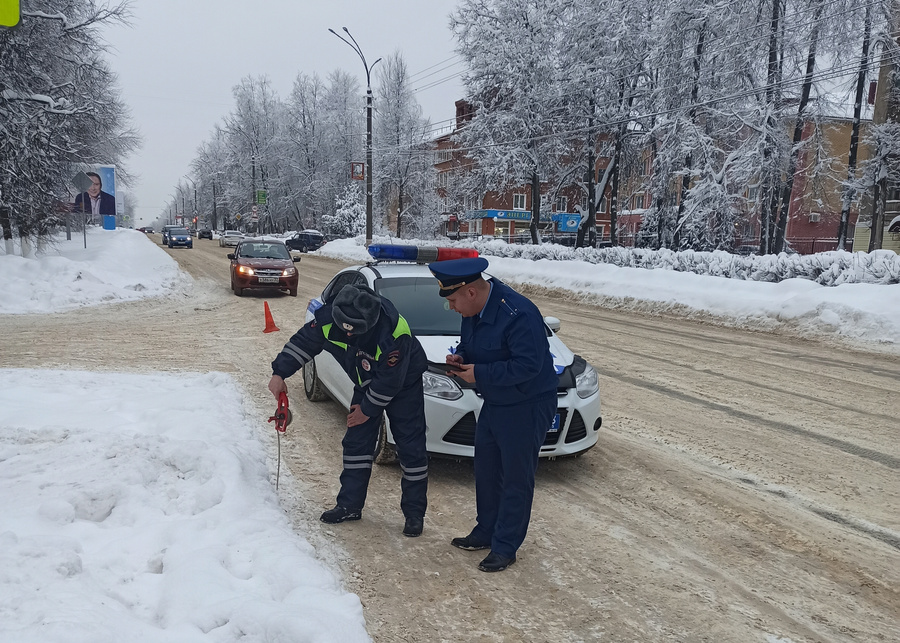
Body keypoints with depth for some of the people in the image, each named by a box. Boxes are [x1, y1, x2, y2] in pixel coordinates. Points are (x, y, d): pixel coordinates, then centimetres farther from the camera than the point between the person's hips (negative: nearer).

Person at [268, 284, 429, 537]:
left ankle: (414, 514, 8)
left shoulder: (393, 333, -40)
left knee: (411, 449, -5)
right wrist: (280, 373, -13)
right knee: (356, 443, 5)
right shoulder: (329, 316, -25)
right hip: (367, 383, 6)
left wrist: (368, 409, -15)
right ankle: (350, 505, 18)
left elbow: (390, 381, -27)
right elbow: (302, 342, -8)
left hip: (403, 384, -5)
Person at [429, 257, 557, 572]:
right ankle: (485, 532, 36)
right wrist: (460, 356, -7)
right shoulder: (474, 311, 0)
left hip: (527, 407, -9)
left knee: (516, 480, 3)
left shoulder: (518, 314, -28)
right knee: (486, 472, 19)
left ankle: (505, 547, 16)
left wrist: (479, 373, -25)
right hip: (494, 403, 9)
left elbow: (528, 365, -30)